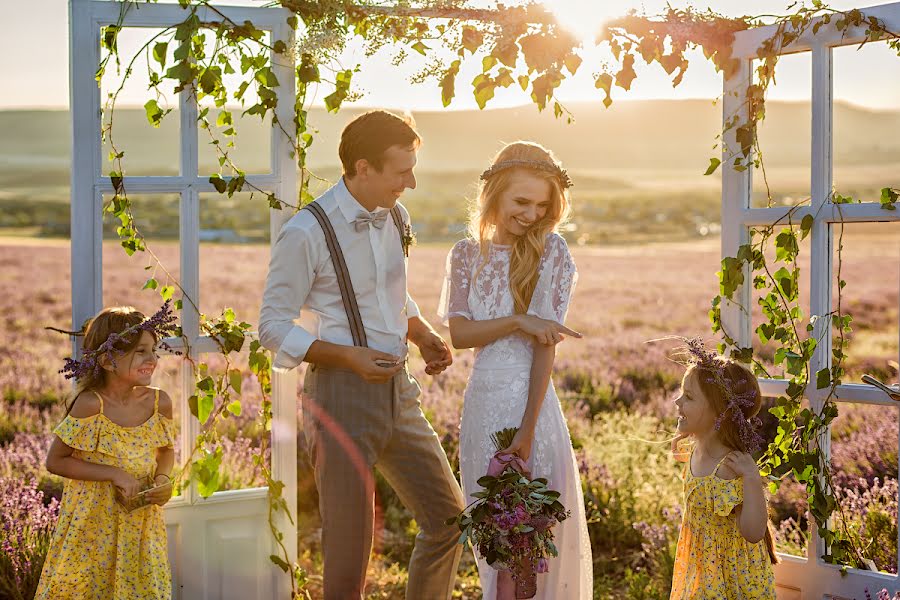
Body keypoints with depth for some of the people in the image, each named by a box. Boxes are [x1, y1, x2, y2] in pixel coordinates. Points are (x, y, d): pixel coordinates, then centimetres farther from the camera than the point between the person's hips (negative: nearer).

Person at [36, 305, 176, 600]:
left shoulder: (159, 402, -5)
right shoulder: (90, 405, -18)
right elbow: (55, 460, -13)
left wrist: (163, 478, -7)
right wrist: (113, 474, -19)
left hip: (141, 524, 4)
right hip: (93, 523, -4)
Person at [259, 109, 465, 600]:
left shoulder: (394, 217, 8)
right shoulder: (305, 234, -14)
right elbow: (274, 327, -12)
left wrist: (424, 335, 3)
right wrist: (350, 356, -22)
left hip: (397, 391, 7)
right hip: (341, 395, -7)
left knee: (448, 520, 14)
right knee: (349, 552, -2)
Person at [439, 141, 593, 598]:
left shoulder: (551, 251, -3)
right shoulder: (467, 254, 6)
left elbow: (546, 343, -9)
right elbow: (458, 333, -3)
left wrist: (528, 424, -16)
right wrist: (518, 322, -19)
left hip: (530, 395, -3)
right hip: (482, 400, 3)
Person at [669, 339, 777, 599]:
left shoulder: (734, 466, -26)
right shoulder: (697, 453, -1)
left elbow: (753, 533, -32)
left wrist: (752, 478, -37)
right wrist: (686, 457, 18)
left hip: (733, 576, -8)